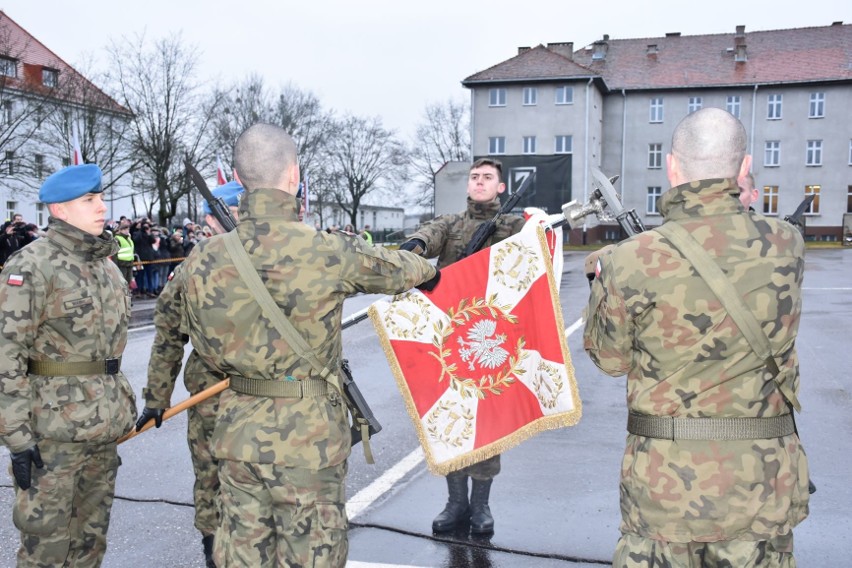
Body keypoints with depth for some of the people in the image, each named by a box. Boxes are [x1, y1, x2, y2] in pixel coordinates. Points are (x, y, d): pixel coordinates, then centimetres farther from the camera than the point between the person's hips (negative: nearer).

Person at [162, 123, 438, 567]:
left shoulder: (203, 257, -2)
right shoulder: (328, 252, -15)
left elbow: (174, 317, 17)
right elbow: (395, 269, 4)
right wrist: (428, 270, 26)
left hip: (237, 431, 5)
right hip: (306, 434, -4)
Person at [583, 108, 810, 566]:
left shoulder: (630, 262, -16)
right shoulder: (785, 245, -6)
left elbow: (609, 358, -2)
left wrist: (603, 281, 14)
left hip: (665, 480, -2)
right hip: (763, 481, 3)